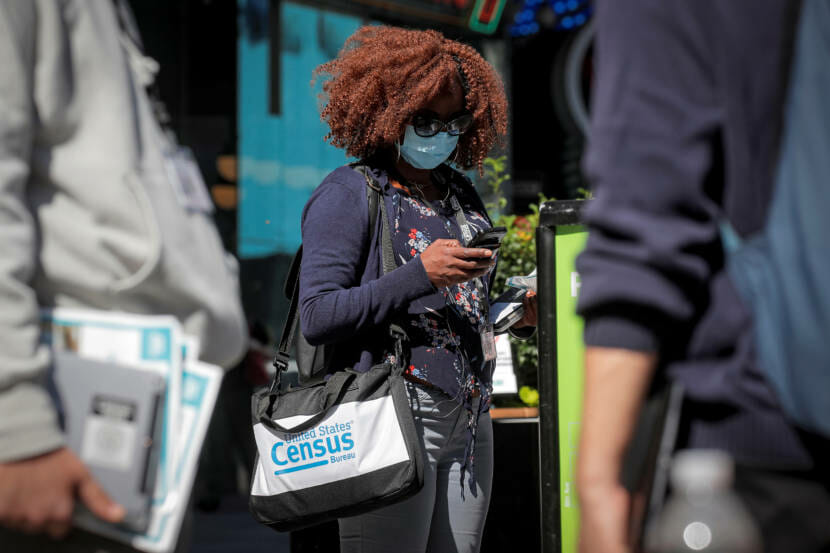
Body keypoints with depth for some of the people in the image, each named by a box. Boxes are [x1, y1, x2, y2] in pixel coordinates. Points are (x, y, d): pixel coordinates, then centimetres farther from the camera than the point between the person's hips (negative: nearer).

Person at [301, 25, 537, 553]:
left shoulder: (460, 192, 16)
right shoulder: (348, 194, -5)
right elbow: (317, 316, -14)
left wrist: (521, 314, 6)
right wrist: (420, 275, -20)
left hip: (470, 425, 7)